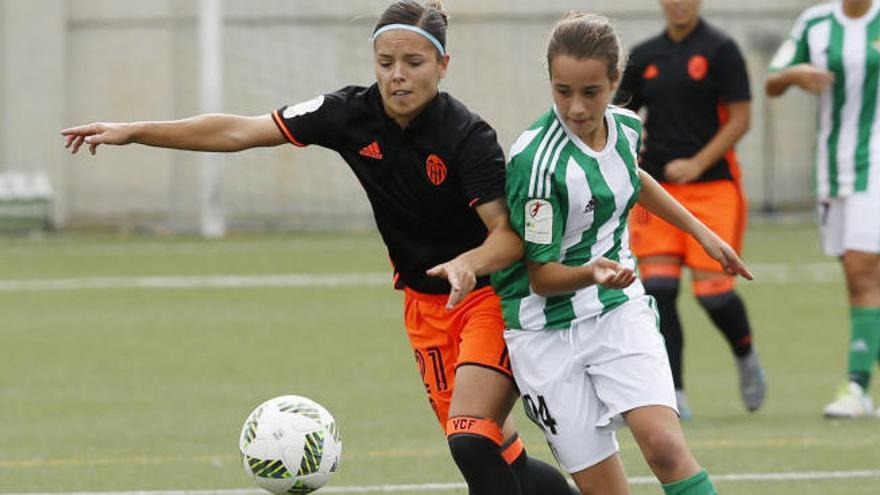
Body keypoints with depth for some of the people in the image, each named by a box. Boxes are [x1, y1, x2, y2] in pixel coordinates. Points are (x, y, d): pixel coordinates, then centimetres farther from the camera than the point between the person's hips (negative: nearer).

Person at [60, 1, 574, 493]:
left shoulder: (467, 136, -22)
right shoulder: (353, 114, -8)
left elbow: (511, 235, -25)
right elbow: (240, 131, -5)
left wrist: (470, 262, -47)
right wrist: (132, 131, -8)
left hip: (492, 293, -5)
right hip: (424, 303, 5)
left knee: (471, 442, -23)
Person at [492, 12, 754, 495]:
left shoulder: (624, 126, -3)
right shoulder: (536, 161, -22)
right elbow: (542, 277, -16)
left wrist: (701, 231, 29)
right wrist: (592, 272, -35)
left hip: (620, 310, 4)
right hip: (548, 331, -4)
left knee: (664, 445, -20)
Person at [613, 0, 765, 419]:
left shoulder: (720, 50, -3)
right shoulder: (644, 57, 11)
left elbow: (740, 118, -6)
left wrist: (697, 164, -15)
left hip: (713, 185, -4)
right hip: (656, 188, 4)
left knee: (711, 288, -8)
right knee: (658, 288, -9)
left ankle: (745, 354, 24)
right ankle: (672, 396, -4)